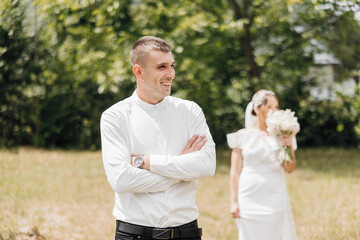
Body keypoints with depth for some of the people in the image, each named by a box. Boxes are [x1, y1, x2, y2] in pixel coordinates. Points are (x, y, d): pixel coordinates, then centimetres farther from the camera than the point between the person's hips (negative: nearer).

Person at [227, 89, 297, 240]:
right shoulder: (243, 136, 2)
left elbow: (289, 169, 4)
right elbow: (235, 172, 2)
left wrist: (289, 146, -11)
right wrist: (233, 201, -2)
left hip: (275, 198, 2)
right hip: (250, 198, -2)